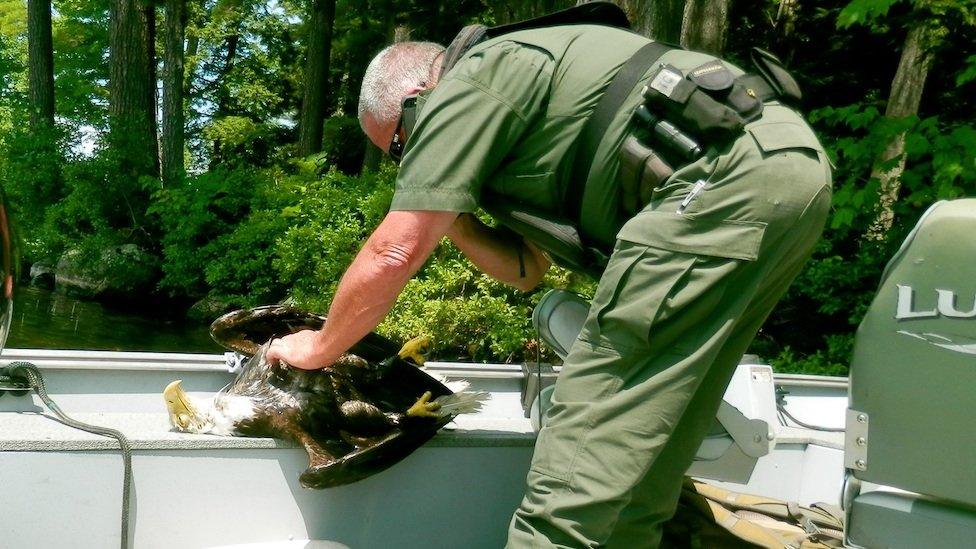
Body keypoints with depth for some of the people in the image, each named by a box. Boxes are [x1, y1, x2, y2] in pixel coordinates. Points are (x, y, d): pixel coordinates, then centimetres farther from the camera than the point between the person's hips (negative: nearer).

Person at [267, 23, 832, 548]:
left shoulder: (464, 88, 0)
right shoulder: (517, 81, 28)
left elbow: (395, 253, -2)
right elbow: (526, 266, 27)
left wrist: (318, 348, 11)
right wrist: (450, 214, 17)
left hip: (729, 171, -10)